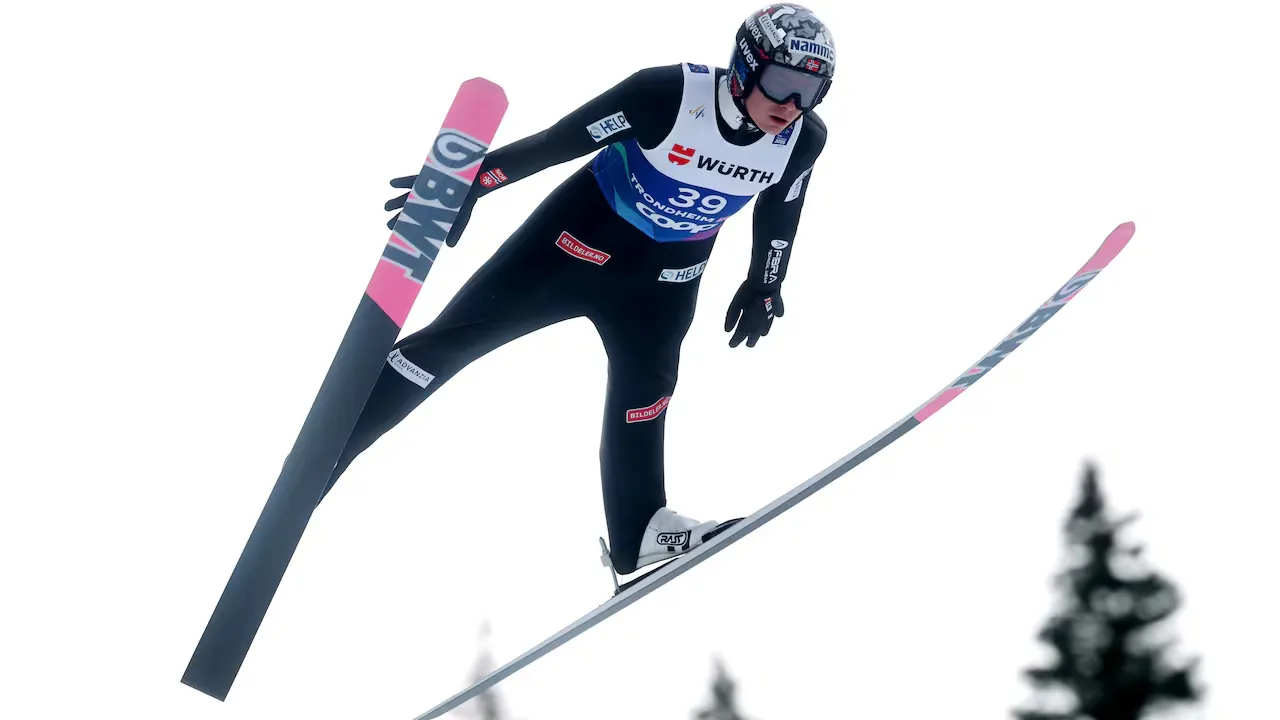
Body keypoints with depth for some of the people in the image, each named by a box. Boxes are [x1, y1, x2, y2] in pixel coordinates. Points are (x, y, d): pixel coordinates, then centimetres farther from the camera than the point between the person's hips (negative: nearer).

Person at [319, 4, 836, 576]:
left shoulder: (804, 141, -14)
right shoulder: (670, 94, -30)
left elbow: (779, 215, 6)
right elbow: (557, 141, -26)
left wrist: (763, 287, 14)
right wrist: (469, 182, -25)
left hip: (663, 283, 4)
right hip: (580, 239, -4)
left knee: (642, 398, 14)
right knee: (452, 340, -5)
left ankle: (638, 534, 34)